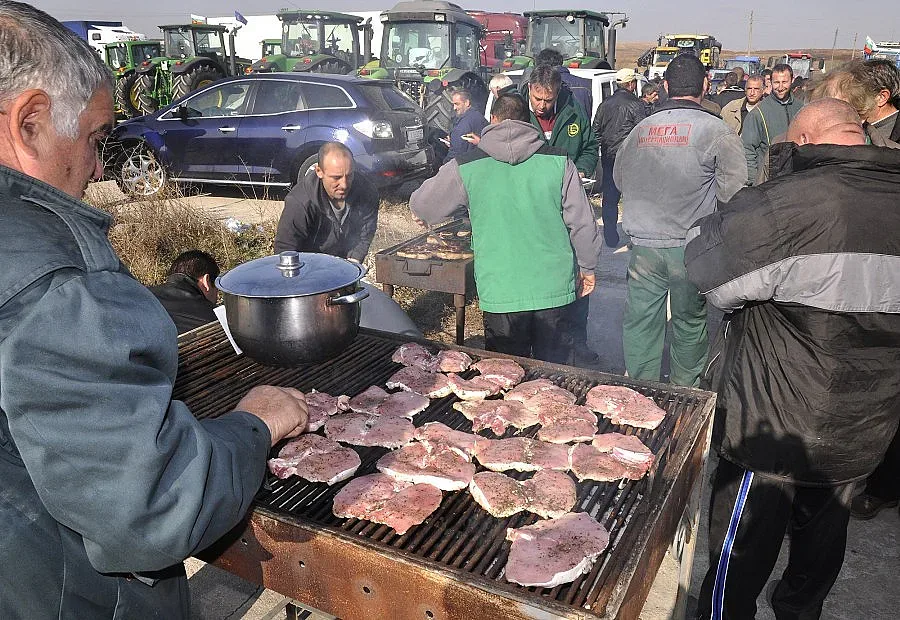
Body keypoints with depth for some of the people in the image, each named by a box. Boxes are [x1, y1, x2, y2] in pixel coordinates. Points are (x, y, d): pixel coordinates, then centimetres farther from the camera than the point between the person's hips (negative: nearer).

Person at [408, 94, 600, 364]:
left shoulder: (465, 168, -4)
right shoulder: (558, 162, -2)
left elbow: (420, 206, 9)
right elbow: (582, 222, 2)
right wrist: (587, 268, 16)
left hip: (501, 291, -1)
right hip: (554, 287, 2)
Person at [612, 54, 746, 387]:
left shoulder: (640, 128, 5)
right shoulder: (713, 128, -9)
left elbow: (620, 178, 15)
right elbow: (733, 184, -14)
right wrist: (703, 202, 3)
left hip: (643, 244, 3)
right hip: (690, 246, -2)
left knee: (640, 319, 10)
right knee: (690, 321, 14)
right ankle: (684, 391, 27)